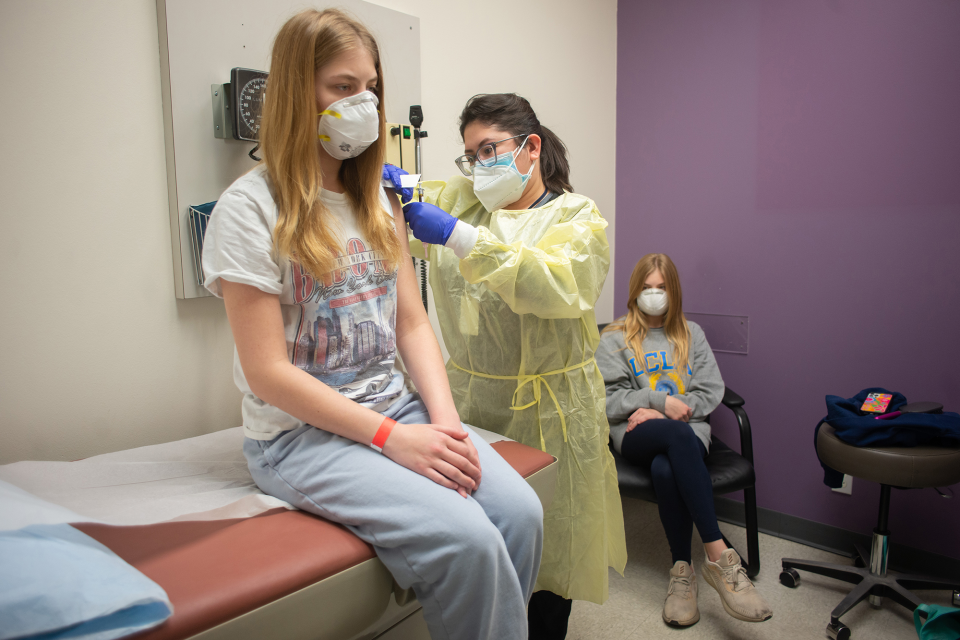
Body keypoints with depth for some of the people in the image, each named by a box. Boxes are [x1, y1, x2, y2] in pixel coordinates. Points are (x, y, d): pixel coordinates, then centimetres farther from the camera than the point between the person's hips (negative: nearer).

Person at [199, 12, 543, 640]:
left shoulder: (378, 201, 12)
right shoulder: (251, 209, -9)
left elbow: (412, 324, 10)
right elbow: (268, 373, -13)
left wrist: (445, 419, -6)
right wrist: (393, 437, -17)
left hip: (395, 406, 6)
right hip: (301, 432, -5)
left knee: (521, 512, -16)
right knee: (466, 539, -25)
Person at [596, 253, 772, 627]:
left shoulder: (691, 334, 19)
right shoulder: (614, 339, 13)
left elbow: (710, 392, 8)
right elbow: (608, 399, 2)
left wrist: (656, 411, -7)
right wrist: (661, 402, -12)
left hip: (687, 430, 2)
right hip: (635, 433, -1)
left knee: (665, 469, -37)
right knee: (679, 435, -39)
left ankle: (682, 571, -26)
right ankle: (719, 555, -40)